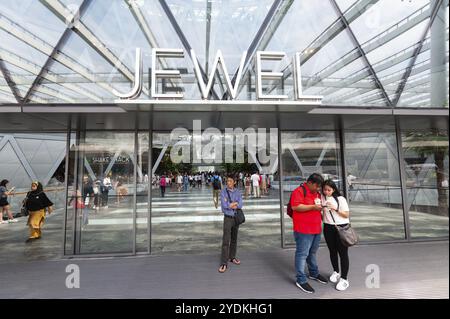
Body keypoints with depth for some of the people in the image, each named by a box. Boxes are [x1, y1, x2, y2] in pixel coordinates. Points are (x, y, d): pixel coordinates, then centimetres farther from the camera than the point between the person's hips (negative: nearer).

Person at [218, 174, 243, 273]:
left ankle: (232, 257, 33)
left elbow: (240, 205, -11)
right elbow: (224, 205, -22)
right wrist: (235, 203, -13)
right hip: (228, 218, -4)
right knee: (226, 240, -8)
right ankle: (224, 263, -3)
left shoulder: (238, 192, -1)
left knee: (234, 239, 16)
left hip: (236, 217, 4)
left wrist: (230, 205, -20)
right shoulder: (223, 192, -10)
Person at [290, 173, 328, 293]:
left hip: (316, 228, 9)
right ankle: (301, 280, 10)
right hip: (303, 229, -8)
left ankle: (314, 273, 39)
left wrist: (321, 210, 9)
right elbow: (295, 207, -24)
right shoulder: (299, 191, -14)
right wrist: (313, 207, -24)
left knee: (312, 252, 22)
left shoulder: (317, 192, 15)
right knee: (302, 254, -1)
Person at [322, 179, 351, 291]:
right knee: (332, 251, 16)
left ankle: (344, 279, 13)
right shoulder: (322, 197, -1)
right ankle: (336, 272, 37)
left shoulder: (340, 199, -10)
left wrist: (335, 208, -20)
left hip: (342, 228, -4)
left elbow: (347, 215, -8)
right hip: (328, 228, 4)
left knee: (343, 253, 2)